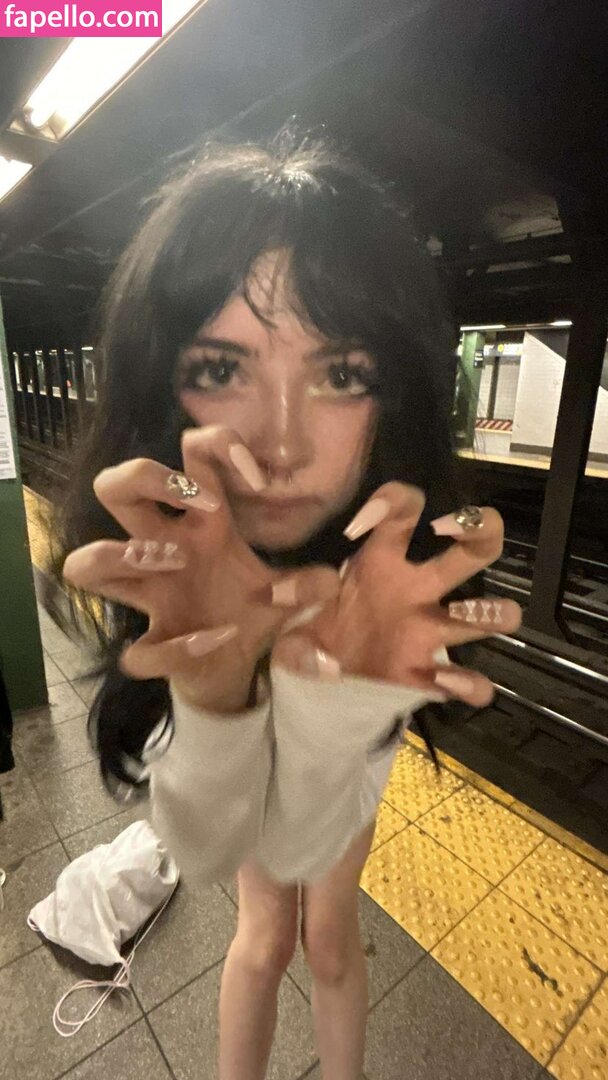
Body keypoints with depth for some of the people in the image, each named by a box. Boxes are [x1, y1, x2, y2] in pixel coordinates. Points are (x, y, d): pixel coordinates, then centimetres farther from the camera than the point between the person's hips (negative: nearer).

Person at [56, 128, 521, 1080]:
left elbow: (302, 834, -33)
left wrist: (331, 681, -53)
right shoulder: (158, 555, -33)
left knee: (331, 942, 26)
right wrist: (213, 683, -54)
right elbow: (205, 847, -34)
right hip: (215, 761, 0)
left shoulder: (403, 554, -35)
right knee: (264, 940, 25)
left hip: (343, 760, 1)